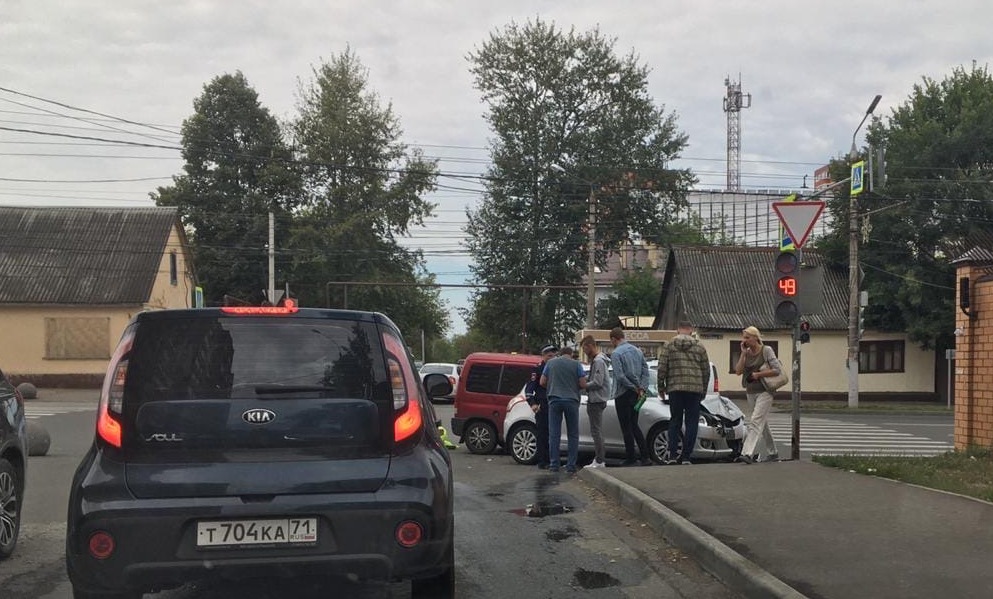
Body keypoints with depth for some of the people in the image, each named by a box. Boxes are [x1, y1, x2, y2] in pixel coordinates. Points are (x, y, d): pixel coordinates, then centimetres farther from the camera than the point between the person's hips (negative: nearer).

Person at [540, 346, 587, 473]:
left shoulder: (551, 362, 8)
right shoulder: (576, 364, 3)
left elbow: (542, 382, 10)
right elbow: (583, 384, 0)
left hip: (554, 400, 1)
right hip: (571, 400, -1)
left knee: (554, 434, 4)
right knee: (573, 434, 6)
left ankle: (554, 465, 3)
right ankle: (571, 465, 3)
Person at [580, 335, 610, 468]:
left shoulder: (599, 361, -16)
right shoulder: (595, 360, 15)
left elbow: (597, 383, -21)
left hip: (597, 400, -11)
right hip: (595, 399, 11)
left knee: (596, 431, -8)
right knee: (597, 431, 15)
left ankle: (599, 461, -6)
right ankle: (599, 458, 21)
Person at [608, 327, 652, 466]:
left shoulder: (616, 353, -12)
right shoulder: (637, 351, 11)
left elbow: (620, 376, -20)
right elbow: (645, 370, 7)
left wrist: (635, 388, -11)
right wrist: (642, 388, -1)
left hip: (623, 394, -7)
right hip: (635, 394, 7)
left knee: (626, 428, 1)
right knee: (634, 425, 14)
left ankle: (631, 458, 4)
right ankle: (645, 456, 8)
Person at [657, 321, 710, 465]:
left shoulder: (669, 346, 4)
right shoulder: (699, 347, 8)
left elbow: (662, 368, -1)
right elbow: (706, 370, 9)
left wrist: (661, 386, 9)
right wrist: (704, 390, 18)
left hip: (675, 389, 0)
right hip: (695, 389, 0)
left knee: (675, 422, 10)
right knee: (691, 423, 5)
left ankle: (672, 455, 2)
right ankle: (685, 456, 1)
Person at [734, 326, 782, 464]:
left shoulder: (766, 350, -7)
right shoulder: (746, 353, 9)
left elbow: (777, 370, -12)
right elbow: (738, 371, -1)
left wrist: (758, 374, -14)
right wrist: (743, 354, -7)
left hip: (764, 392, -7)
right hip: (750, 392, 7)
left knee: (755, 422, -17)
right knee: (763, 424, 15)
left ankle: (747, 454, -26)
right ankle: (773, 453, 27)